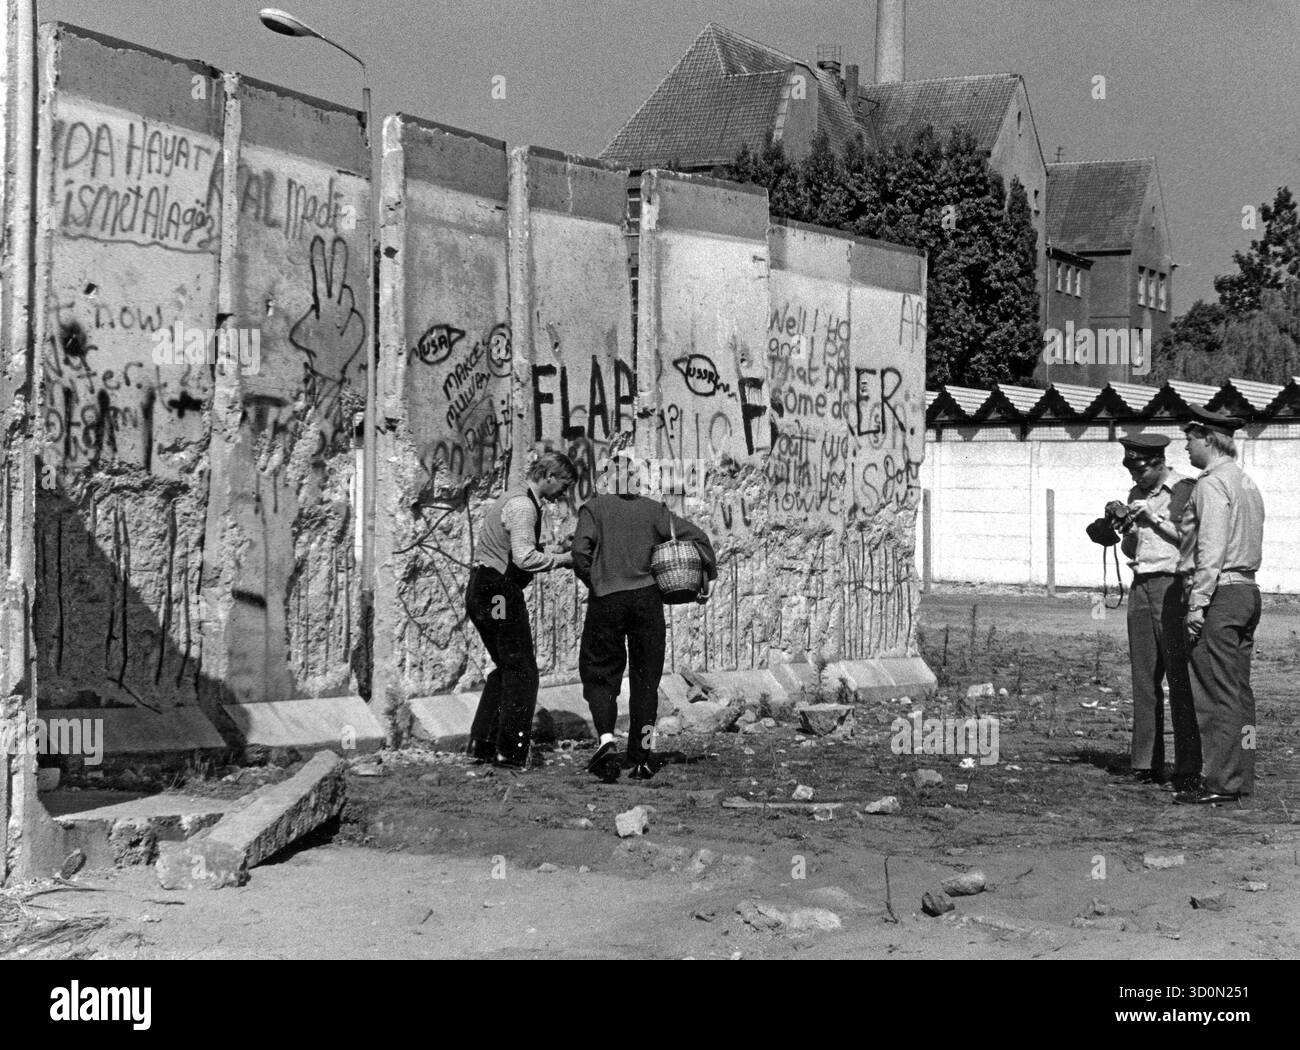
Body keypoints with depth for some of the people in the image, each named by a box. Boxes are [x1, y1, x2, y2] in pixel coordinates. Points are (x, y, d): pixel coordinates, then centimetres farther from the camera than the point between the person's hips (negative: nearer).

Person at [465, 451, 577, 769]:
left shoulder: (516, 499, 19)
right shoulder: (523, 506, -14)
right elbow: (524, 558, -24)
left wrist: (556, 554, 12)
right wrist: (563, 559, -13)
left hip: (480, 588, 11)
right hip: (499, 591, -11)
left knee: (507, 667, 18)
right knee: (522, 671, -5)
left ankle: (482, 744, 18)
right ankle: (510, 752, -4)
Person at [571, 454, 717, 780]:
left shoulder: (594, 508, 4)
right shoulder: (654, 510, 9)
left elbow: (580, 549, -10)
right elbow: (695, 535, 3)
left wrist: (593, 582, 4)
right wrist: (709, 574, 10)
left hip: (606, 599, -2)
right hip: (647, 596, 2)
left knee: (600, 673, 10)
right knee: (645, 677, 10)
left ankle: (606, 738, -14)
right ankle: (640, 757, 10)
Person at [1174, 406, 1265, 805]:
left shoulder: (1211, 485, -11)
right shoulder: (1247, 484, 18)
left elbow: (1211, 550, -19)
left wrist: (1198, 604, -20)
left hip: (1219, 592, -9)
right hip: (1247, 590, 9)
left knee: (1216, 694, -8)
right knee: (1239, 692, 10)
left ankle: (1220, 782, -8)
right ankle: (1241, 779, 13)